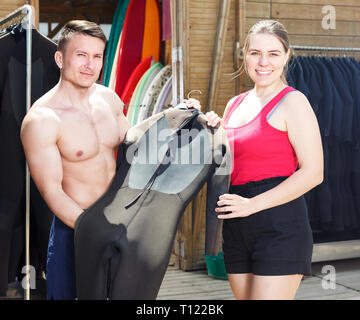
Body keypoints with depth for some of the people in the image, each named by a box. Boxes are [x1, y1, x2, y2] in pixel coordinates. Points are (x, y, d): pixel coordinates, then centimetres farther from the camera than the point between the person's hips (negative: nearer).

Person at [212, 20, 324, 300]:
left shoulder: (292, 102, -6)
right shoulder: (235, 104, 14)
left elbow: (313, 172, -14)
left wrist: (253, 204, -18)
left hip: (279, 226, -7)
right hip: (237, 231, 7)